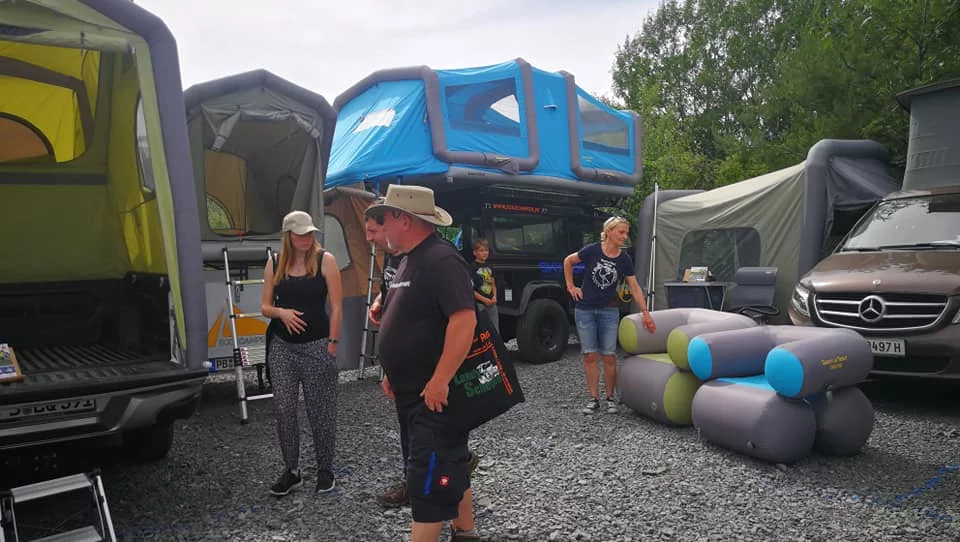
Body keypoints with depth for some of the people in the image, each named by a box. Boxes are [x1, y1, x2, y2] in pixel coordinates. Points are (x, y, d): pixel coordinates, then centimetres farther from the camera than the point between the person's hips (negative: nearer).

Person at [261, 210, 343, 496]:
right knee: (284, 409, 3)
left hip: (317, 346, -3)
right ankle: (291, 470, 19)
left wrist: (332, 343, -8)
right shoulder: (274, 264, 5)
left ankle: (325, 469, 21)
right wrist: (281, 313, -13)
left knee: (320, 410, 5)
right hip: (282, 346, 3)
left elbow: (336, 306, -5)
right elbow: (265, 307, 9)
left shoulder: (325, 260, -4)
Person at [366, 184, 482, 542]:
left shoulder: (440, 260, -19)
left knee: (428, 480, -3)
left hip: (436, 394, -10)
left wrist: (440, 380, -28)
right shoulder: (411, 260, 12)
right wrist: (394, 375, 19)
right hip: (416, 394, 10)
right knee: (450, 468, 21)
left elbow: (465, 320, -29)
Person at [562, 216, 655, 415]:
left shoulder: (625, 260, -3)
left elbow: (635, 288, 0)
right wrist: (570, 286, 2)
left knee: (608, 355, 1)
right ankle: (594, 399, 11)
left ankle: (610, 398, 15)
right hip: (585, 310, -1)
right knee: (589, 355, 1)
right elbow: (568, 261, 4)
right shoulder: (592, 251, -10)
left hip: (609, 311, 1)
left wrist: (646, 313, -4)